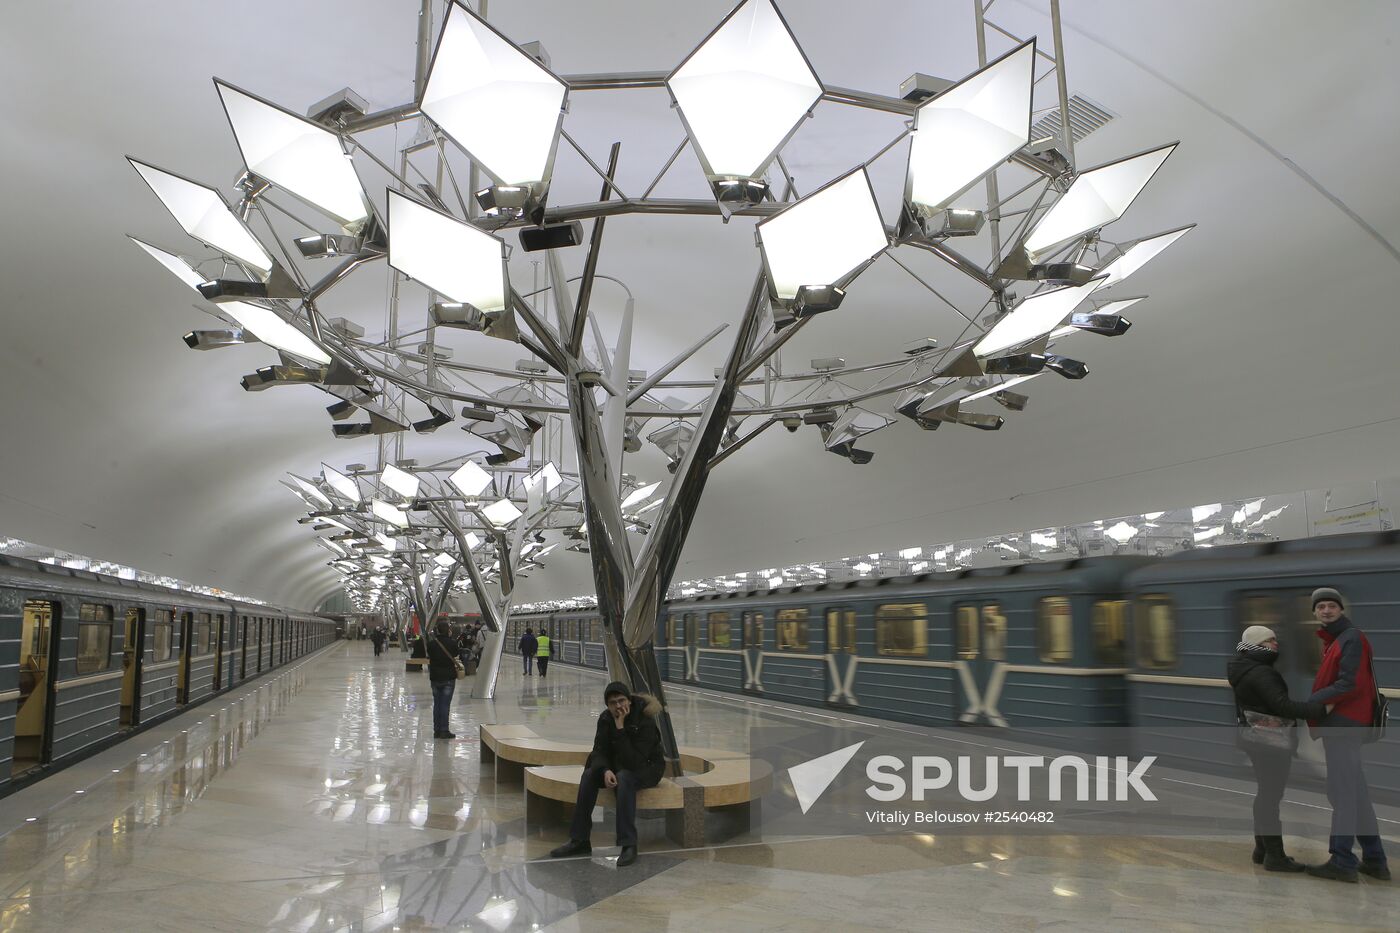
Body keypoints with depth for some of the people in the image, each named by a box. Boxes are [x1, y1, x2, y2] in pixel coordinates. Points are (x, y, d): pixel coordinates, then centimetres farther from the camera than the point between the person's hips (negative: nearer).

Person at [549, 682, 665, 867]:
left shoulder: (645, 720, -28)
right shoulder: (605, 718, -10)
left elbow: (633, 762, -34)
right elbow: (599, 751, -11)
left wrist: (620, 728, -39)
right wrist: (606, 770, -33)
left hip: (647, 768, -6)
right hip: (618, 766, 6)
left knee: (624, 778, -37)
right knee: (589, 775, -21)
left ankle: (629, 845, -35)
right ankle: (579, 841, -15)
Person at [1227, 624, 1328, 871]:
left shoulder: (1245, 670, 13)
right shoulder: (1260, 673, -19)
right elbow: (1283, 706, -29)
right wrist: (1320, 709, -33)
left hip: (1259, 739, 11)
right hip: (1272, 741, -11)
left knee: (1266, 793, 18)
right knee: (1271, 796, -6)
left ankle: (1262, 849, 27)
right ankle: (1275, 856, -1)